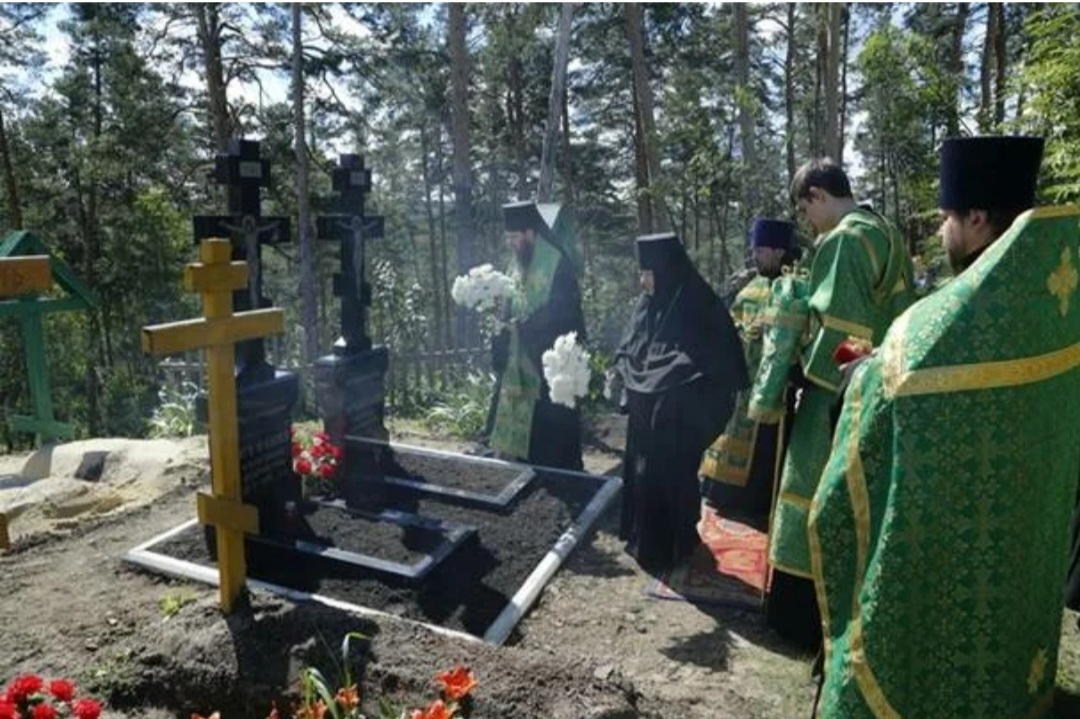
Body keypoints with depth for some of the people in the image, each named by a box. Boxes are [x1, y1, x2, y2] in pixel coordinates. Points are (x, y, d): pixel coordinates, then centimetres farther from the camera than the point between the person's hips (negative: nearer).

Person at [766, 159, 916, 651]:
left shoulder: (842, 241, -17)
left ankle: (814, 619, 13)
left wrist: (806, 367, -7)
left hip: (839, 396, -9)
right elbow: (897, 312, 15)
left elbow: (835, 323, -21)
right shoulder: (887, 234, 12)